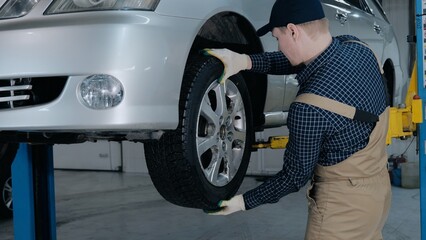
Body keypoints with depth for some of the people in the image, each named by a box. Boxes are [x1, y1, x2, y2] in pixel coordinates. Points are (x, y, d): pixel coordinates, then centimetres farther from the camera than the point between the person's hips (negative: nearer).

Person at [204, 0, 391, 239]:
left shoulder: (309, 108, -30)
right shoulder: (356, 47, -9)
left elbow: (296, 175, -17)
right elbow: (297, 61, 7)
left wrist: (245, 201, -3)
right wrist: (246, 61, -7)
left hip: (345, 204, -8)